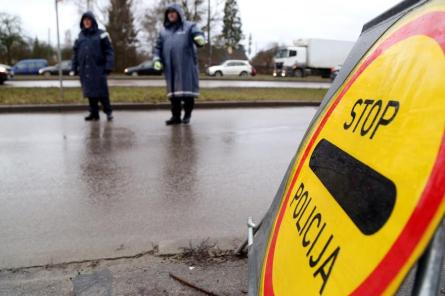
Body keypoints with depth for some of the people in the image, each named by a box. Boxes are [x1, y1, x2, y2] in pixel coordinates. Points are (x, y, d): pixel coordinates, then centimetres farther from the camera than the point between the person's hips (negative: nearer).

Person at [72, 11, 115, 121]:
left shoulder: (101, 34, 0)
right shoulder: (80, 36, 14)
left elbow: (109, 51, -5)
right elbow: (75, 53, 15)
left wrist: (108, 66, -15)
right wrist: (74, 67, 8)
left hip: (98, 68, -4)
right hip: (85, 70, 4)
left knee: (102, 91, -3)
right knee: (89, 92, 5)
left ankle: (108, 111, 12)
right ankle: (94, 113, 13)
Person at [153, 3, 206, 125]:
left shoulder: (189, 26, 8)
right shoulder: (164, 31, 20)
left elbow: (198, 34, -11)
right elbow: (158, 47, 19)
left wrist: (200, 38, -35)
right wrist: (157, 59, 2)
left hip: (187, 65, -4)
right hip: (170, 67, 4)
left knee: (187, 89, -3)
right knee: (173, 91, 4)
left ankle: (187, 115, 8)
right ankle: (175, 116, 9)